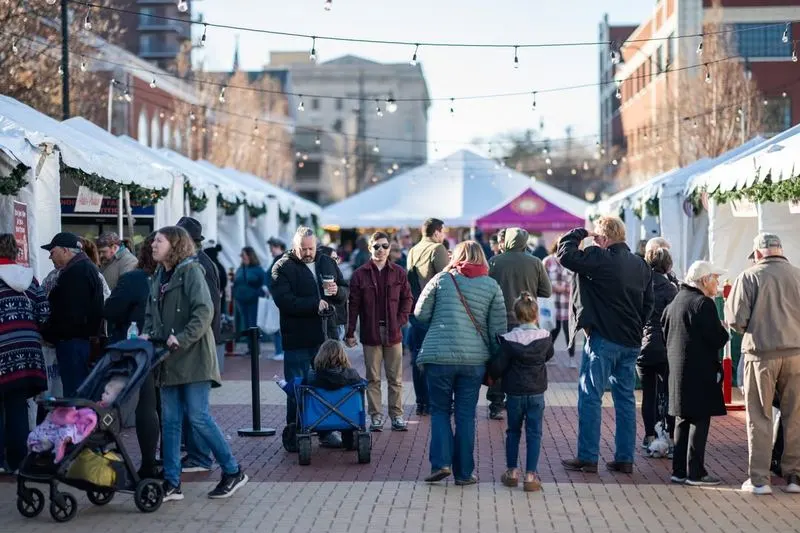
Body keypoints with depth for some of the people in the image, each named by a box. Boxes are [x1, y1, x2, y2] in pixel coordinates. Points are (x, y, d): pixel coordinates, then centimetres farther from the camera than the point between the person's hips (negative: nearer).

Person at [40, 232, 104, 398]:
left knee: (73, 391, -9)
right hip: (86, 337, 11)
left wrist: (48, 333, -9)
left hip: (71, 341, -11)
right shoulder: (89, 268, 17)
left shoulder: (75, 272, -16)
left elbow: (68, 314, -22)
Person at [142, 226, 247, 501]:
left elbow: (204, 311, -18)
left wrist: (182, 338, -24)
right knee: (170, 420, 6)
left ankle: (233, 471, 7)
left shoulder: (191, 271, -8)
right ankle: (171, 483, 9)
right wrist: (147, 334, 3)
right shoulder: (158, 276, 15)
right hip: (169, 360, 8)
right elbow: (151, 313, 21)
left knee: (198, 417, -7)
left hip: (193, 356, -8)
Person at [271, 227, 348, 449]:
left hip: (325, 336, 5)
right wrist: (315, 304, -15)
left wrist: (337, 291, -5)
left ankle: (326, 432, 19)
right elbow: (285, 301, -17)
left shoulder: (327, 263, 12)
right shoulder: (283, 268, -5)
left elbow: (344, 294, 18)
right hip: (297, 339, -4)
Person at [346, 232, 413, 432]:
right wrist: (350, 332, -2)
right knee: (373, 378, 4)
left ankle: (397, 415, 10)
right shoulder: (360, 275, 1)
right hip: (370, 333, -1)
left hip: (393, 333, 1)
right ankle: (376, 417, 10)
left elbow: (407, 299, 8)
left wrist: (400, 321, -5)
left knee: (395, 378, 4)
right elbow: (353, 305, 1)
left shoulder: (399, 273, 5)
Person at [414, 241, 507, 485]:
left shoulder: (442, 279, 2)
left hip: (439, 357, -1)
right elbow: (498, 328, 3)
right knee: (466, 415, 8)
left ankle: (441, 462, -2)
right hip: (474, 358, 1)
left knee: (440, 410, 13)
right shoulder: (492, 286, 5)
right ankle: (464, 472, 11)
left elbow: (420, 314, 5)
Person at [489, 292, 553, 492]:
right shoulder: (545, 338, -6)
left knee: (513, 431, 16)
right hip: (536, 393, 1)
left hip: (515, 394, 0)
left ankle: (512, 472, 19)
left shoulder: (509, 340, -13)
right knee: (534, 433, 5)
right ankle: (531, 475, 2)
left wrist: (492, 374, 9)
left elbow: (498, 367, -13)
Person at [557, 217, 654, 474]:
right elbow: (648, 304, 17)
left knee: (590, 397, -1)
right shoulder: (642, 266, 11)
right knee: (625, 398, 11)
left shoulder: (599, 259, -13)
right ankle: (625, 458, 14)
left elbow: (565, 254, -14)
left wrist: (581, 233, -1)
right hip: (631, 342, 7)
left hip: (603, 339, -7)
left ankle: (587, 458, 0)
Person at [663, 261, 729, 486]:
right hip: (699, 372, -9)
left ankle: (679, 470, 15)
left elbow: (666, 333, 18)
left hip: (677, 371, 9)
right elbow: (718, 338, -17)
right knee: (700, 421, -3)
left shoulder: (675, 302, 13)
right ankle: (695, 472, -3)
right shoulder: (703, 303, -15)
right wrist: (724, 331, 2)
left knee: (683, 421, 13)